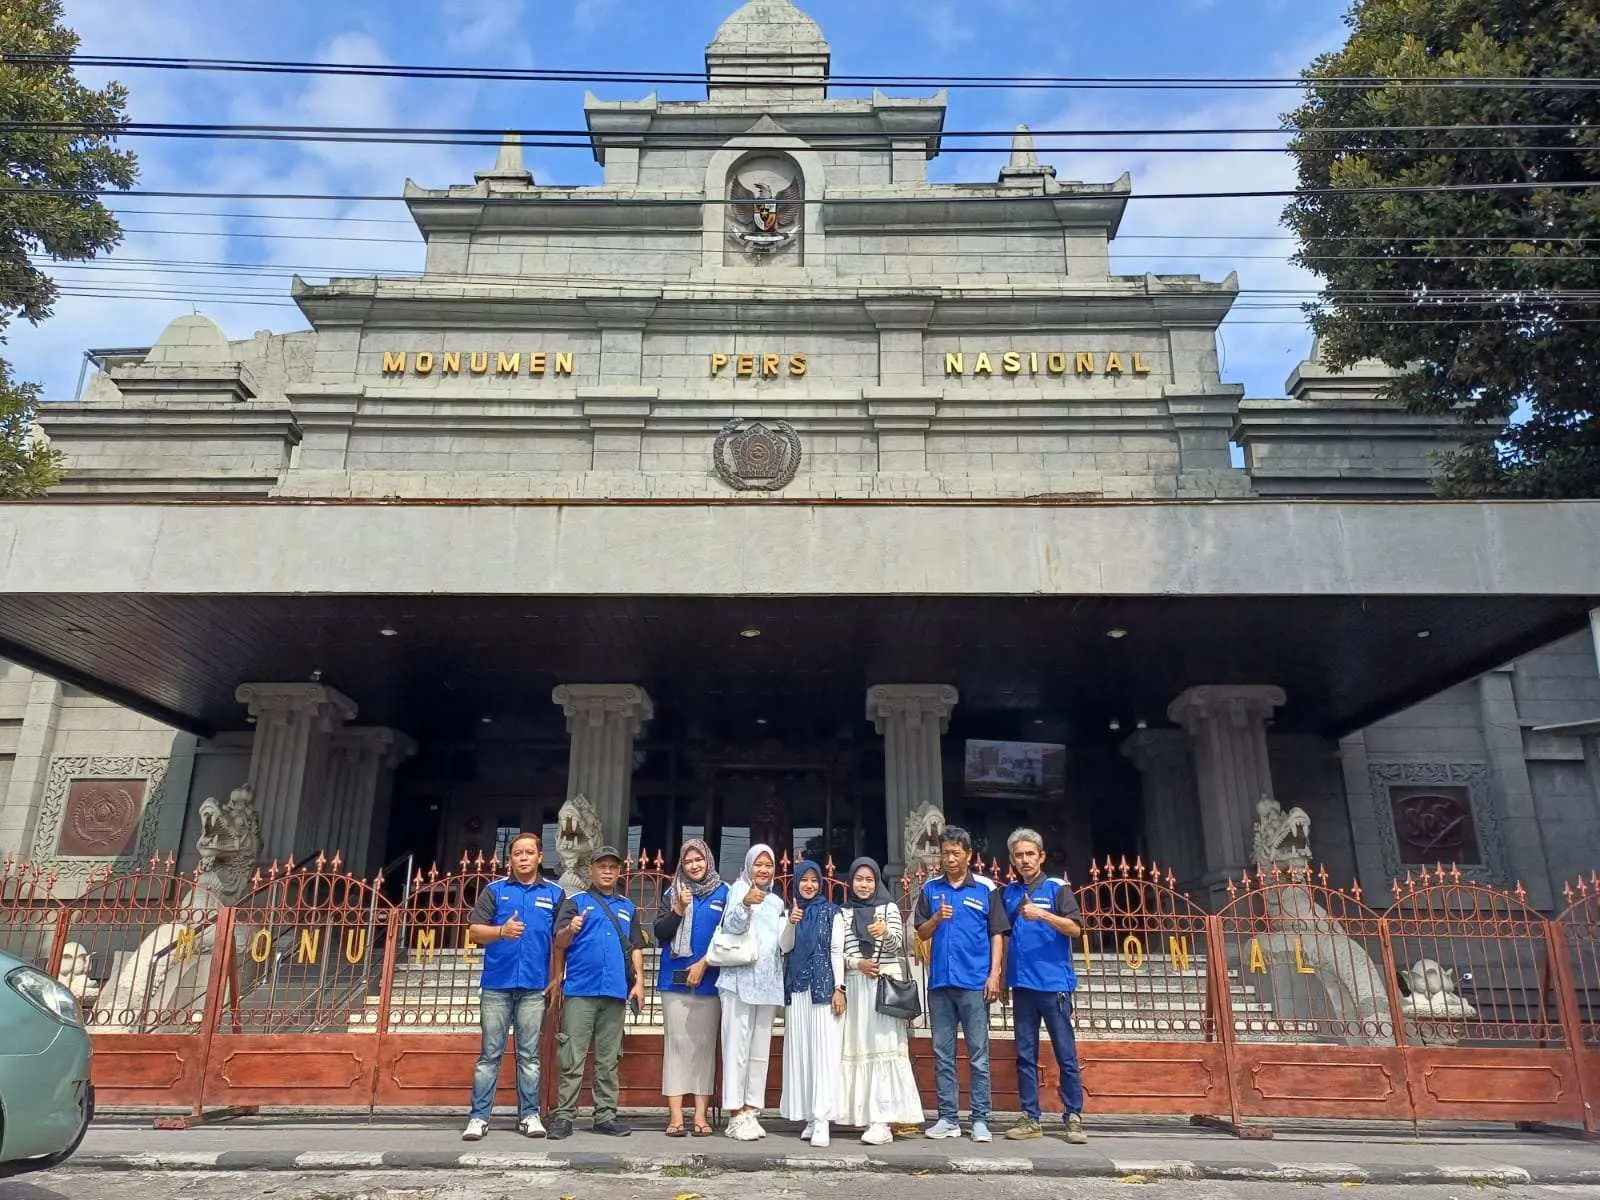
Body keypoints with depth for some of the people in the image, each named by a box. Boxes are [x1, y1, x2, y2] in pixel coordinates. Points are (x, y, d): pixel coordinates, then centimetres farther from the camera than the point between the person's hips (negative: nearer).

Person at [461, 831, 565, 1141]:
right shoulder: (495, 890, 6)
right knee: (490, 1054, 3)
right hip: (497, 984, 0)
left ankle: (529, 1115, 13)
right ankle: (479, 1117, 8)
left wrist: (556, 981, 1)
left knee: (529, 1055, 6)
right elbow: (474, 931, 1)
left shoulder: (554, 893, 8)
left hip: (534, 987, 1)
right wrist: (501, 931, -18)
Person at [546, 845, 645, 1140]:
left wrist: (639, 982, 6)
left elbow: (635, 948, 17)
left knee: (609, 1060, 8)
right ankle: (564, 1116, 4)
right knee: (572, 1059, -2)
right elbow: (559, 942, -4)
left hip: (616, 993, 3)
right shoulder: (575, 902, 6)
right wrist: (570, 930, -26)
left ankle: (606, 1115, 14)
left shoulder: (627, 907, 17)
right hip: (580, 991, -3)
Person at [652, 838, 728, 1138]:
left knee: (704, 1044, 2)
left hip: (709, 980, -1)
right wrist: (679, 909, -10)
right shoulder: (672, 893, 8)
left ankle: (701, 1114, 5)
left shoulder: (723, 893, 4)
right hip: (675, 979, 1)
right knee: (676, 1043, -2)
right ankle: (675, 1115, 0)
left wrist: (703, 963, -6)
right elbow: (660, 934, 3)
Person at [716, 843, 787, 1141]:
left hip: (768, 982, 6)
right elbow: (731, 925, -15)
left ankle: (751, 1111, 11)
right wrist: (745, 903, -34)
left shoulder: (776, 902, 19)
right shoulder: (739, 889, 1)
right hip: (740, 979, -6)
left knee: (760, 1048, 6)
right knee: (737, 1046, -7)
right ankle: (736, 1115, -4)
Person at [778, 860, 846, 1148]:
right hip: (797, 989, 3)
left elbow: (837, 951, 0)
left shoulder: (832, 912, 3)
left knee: (824, 1053, -8)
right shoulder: (789, 912, 11)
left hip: (824, 987, -3)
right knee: (800, 1052, 4)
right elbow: (785, 947, 2)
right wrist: (791, 923, -16)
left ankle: (822, 1120, -10)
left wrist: (839, 988, -7)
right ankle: (809, 1117, 11)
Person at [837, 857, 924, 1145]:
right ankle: (864, 1115, 11)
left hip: (886, 983, -3)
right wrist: (856, 963, -10)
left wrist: (885, 932, -27)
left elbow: (897, 945, -6)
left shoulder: (889, 908, 5)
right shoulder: (843, 912, 11)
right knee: (859, 1047, 3)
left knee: (885, 1047, -10)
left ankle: (883, 1120, -14)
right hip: (855, 985, 3)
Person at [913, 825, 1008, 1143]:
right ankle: (948, 1118, 17)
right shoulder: (930, 888, 8)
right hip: (940, 982, 3)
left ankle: (980, 1120, 9)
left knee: (978, 1054, 2)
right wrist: (936, 918, -11)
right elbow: (922, 933, 9)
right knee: (942, 1054, 8)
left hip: (974, 983, -3)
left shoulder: (985, 888, 0)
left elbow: (997, 934, 2)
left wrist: (994, 975, -6)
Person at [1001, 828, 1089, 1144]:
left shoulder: (1057, 888, 1)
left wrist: (1043, 914, -22)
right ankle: (1030, 1118, 13)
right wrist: (1001, 978, 11)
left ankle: (1073, 1118, 8)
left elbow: (1075, 929, -8)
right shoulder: (1009, 893, 12)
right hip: (1022, 985, 4)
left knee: (1066, 1054, 0)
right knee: (1025, 1055, 6)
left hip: (1054, 983, -4)